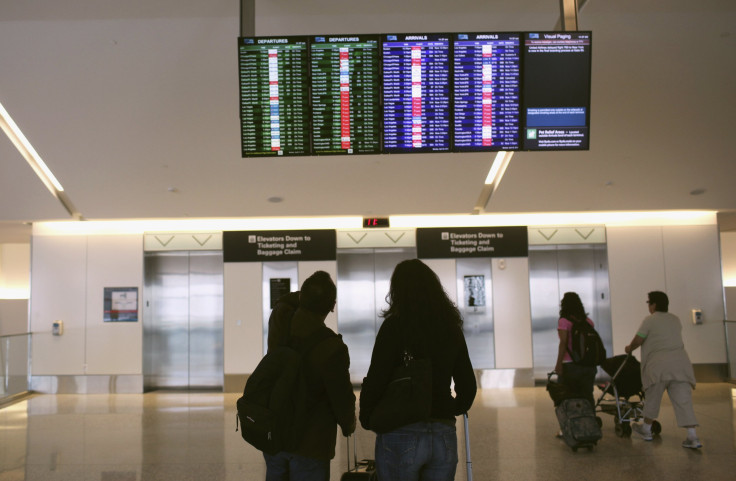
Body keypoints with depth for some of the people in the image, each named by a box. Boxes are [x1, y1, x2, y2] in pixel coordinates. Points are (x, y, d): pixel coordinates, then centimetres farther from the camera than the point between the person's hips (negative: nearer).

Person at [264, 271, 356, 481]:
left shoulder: (279, 322, -10)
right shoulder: (332, 348, -26)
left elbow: (285, 302, 18)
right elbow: (342, 396, -13)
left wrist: (308, 294, 5)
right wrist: (348, 424, 6)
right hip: (309, 444, -6)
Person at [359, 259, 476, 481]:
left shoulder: (395, 326, -9)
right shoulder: (451, 328, 8)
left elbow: (375, 381, -13)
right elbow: (468, 386, 13)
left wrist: (367, 418, 3)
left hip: (401, 432, -5)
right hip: (445, 435, 5)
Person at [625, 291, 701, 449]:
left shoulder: (649, 320, -1)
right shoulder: (675, 320, 19)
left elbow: (638, 340, -4)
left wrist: (629, 348, 15)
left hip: (659, 363, -5)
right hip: (680, 361, 5)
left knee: (652, 398, 10)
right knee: (683, 400, 1)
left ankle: (646, 429, 25)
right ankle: (693, 437, -5)